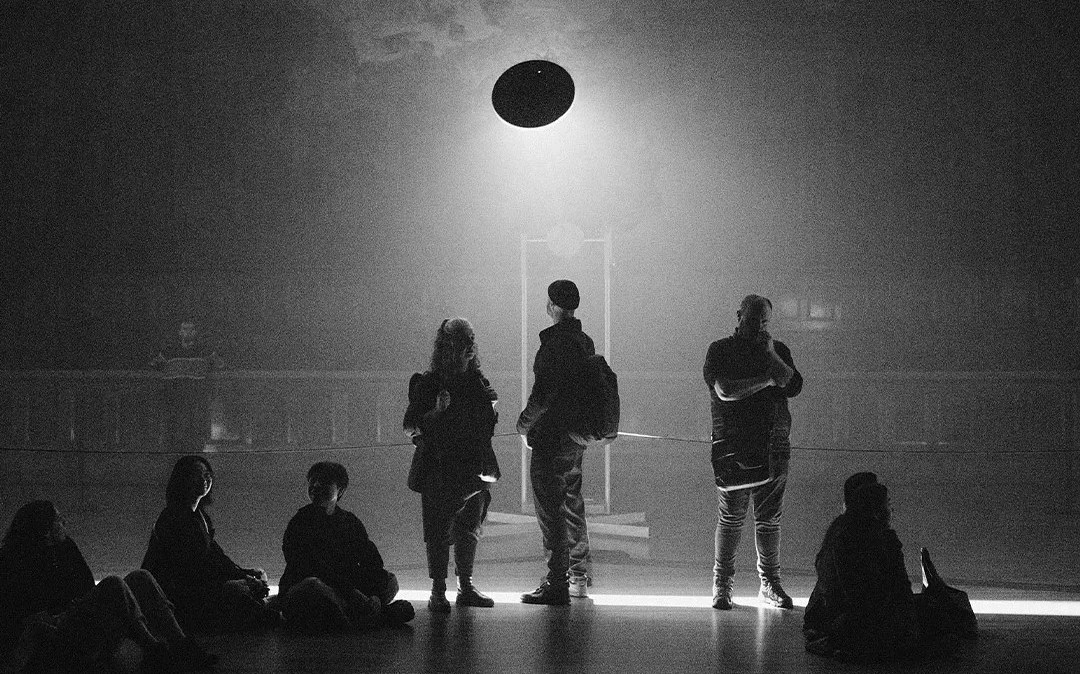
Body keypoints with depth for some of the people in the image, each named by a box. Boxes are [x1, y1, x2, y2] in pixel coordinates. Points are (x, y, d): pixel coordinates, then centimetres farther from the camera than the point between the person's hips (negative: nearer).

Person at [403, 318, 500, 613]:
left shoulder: (477, 380, 10)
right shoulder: (428, 383, -5)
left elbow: (488, 422, 23)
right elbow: (410, 427, -9)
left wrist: (491, 404, 3)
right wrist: (437, 412, -21)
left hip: (476, 466, 5)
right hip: (441, 469, -5)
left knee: (470, 528, 10)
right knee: (439, 530, -7)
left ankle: (466, 587, 20)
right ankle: (437, 592, -5)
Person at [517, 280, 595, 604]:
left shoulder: (555, 343, -18)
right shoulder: (585, 342, 11)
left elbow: (543, 394, -20)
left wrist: (525, 423, -4)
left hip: (552, 438, -9)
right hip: (577, 436, 9)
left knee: (550, 510, -6)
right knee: (572, 504, 17)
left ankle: (557, 584, -6)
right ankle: (578, 576, 24)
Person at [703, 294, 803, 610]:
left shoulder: (778, 350, 16)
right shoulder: (720, 350, 5)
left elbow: (793, 386, 2)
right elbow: (725, 391, -10)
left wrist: (770, 356, -4)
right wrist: (765, 381, -6)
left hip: (773, 446, 3)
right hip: (732, 445, -3)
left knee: (769, 518, 4)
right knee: (730, 517, -2)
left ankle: (769, 584, 11)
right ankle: (721, 585, 5)